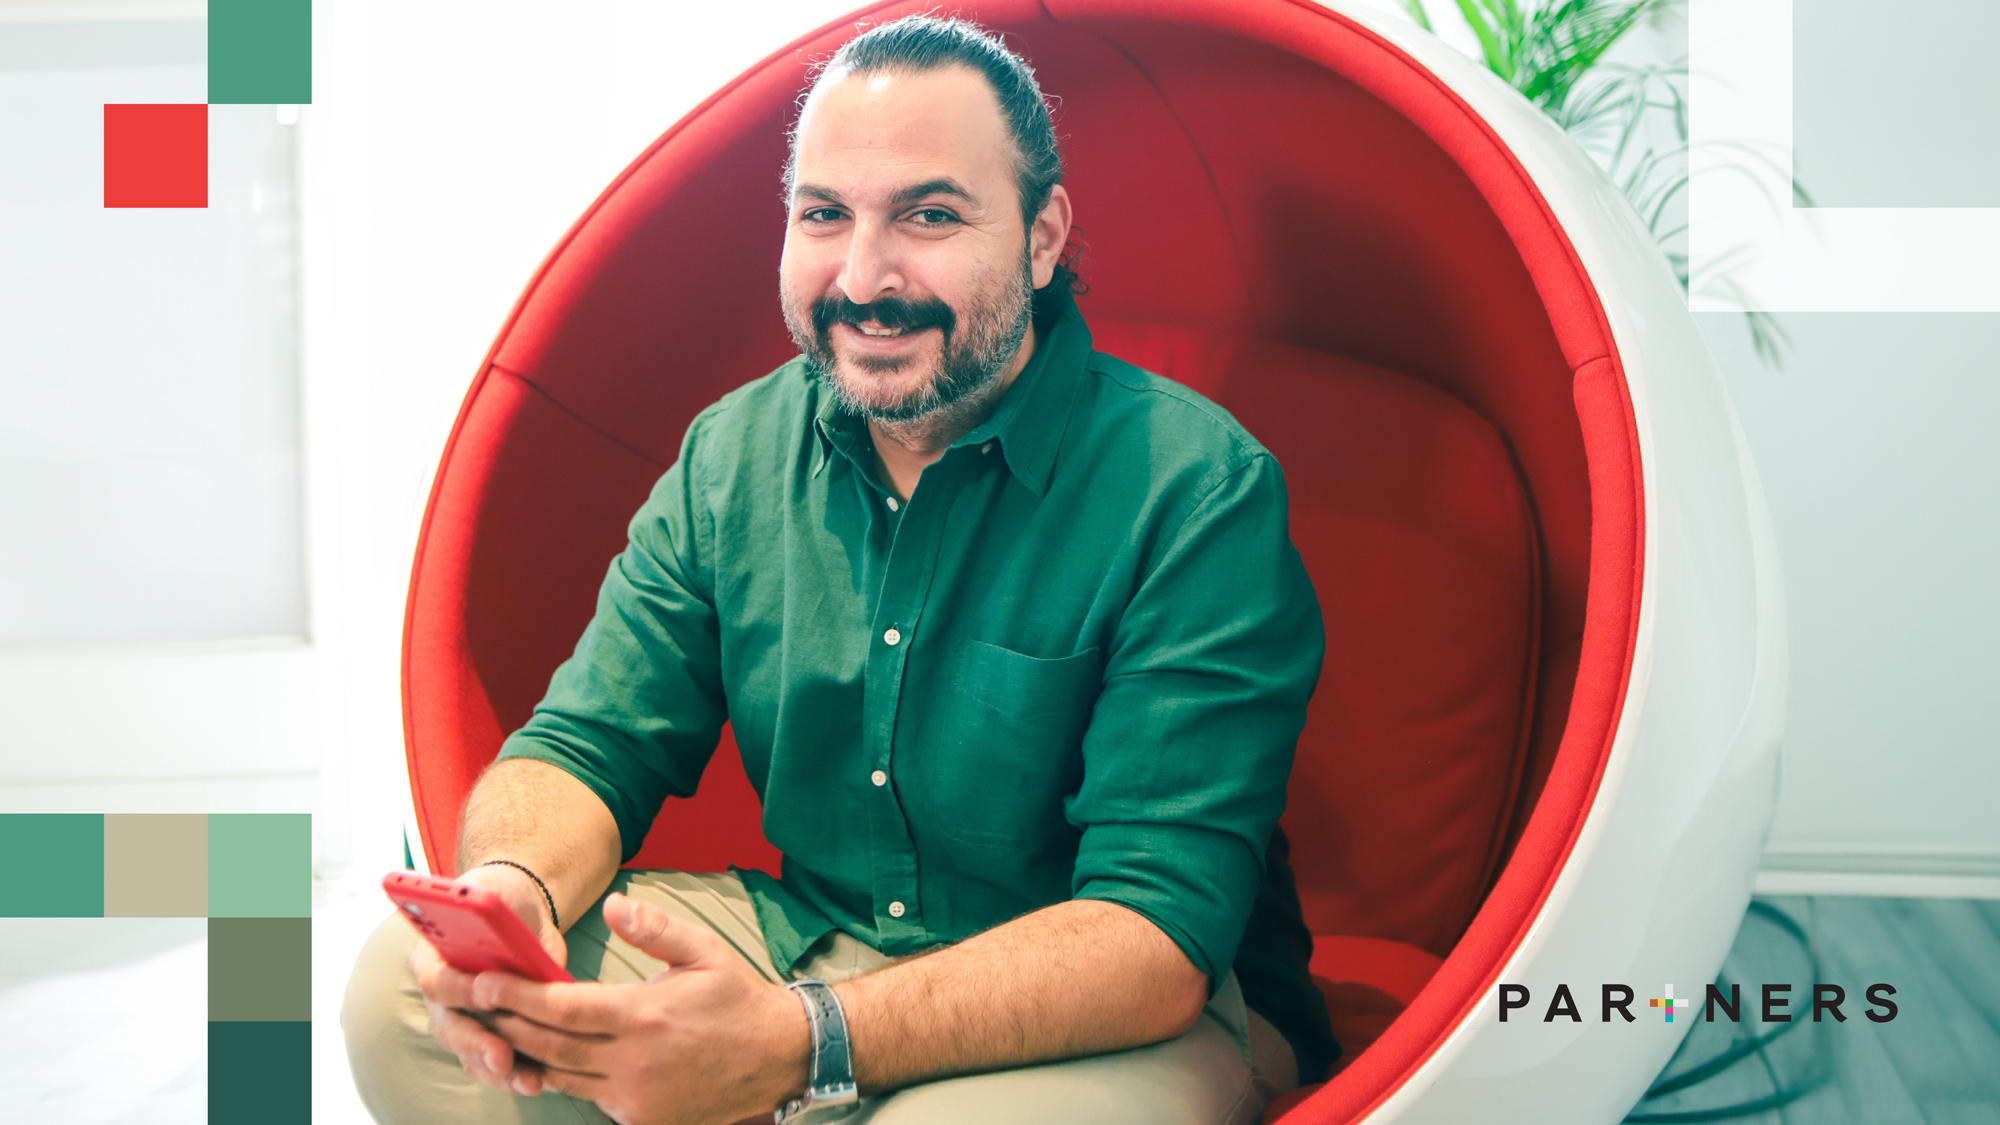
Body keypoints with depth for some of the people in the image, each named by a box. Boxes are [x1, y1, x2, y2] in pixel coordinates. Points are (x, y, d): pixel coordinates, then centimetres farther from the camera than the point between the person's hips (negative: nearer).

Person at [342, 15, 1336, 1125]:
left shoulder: (1198, 492, -18)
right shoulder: (732, 455, 1)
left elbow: (1157, 929, -24)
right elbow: (588, 745, 2)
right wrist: (516, 885, -24)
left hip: (1139, 1017, -4)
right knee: (400, 994, -13)